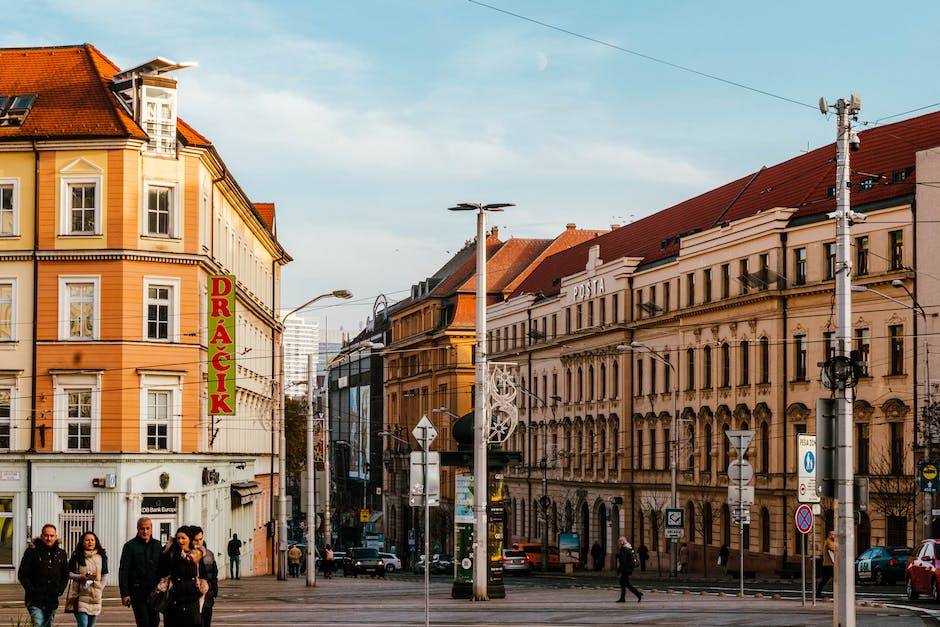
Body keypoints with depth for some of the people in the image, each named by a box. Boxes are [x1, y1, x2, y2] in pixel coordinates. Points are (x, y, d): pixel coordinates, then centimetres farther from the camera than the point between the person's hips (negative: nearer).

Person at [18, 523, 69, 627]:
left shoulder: (61, 554, 10)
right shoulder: (32, 552, -4)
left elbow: (65, 576, 17)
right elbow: (22, 575, -4)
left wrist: (59, 591, 2)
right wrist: (32, 591, -11)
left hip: (52, 602, 5)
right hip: (35, 601, -5)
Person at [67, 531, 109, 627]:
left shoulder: (101, 557, 8)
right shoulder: (76, 557, 2)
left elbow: (104, 575, 14)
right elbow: (69, 573, 6)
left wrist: (100, 588, 2)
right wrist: (80, 577, -12)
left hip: (95, 595, 3)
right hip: (81, 593, -3)